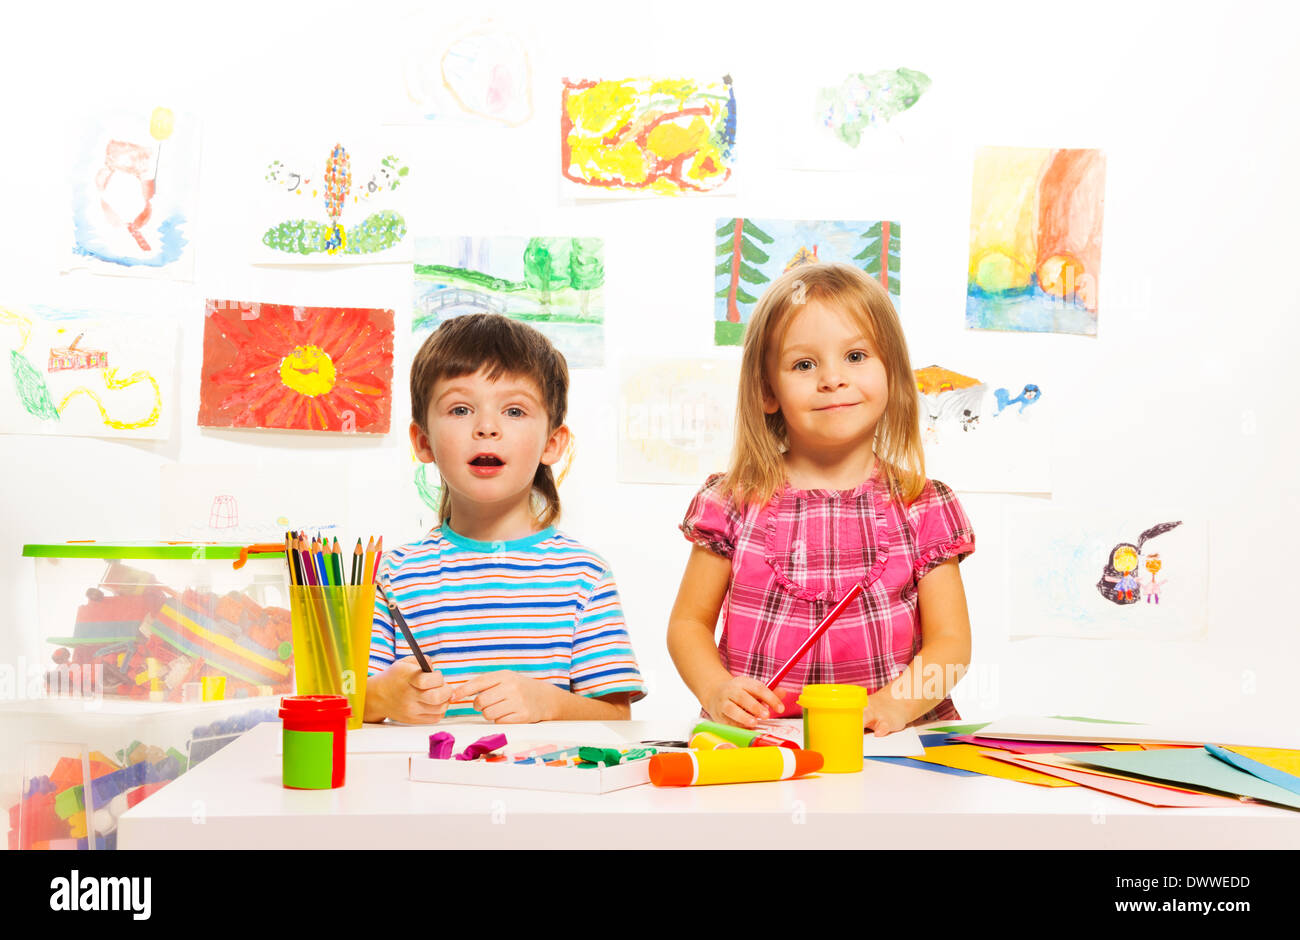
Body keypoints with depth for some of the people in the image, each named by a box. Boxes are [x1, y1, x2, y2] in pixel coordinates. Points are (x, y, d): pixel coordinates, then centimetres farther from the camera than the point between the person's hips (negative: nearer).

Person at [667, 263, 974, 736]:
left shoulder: (923, 507, 5)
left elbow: (950, 640, 3)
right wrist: (717, 690, -10)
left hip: (886, 751, 0)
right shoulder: (734, 503, 5)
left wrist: (894, 703, -16)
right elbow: (689, 623, 10)